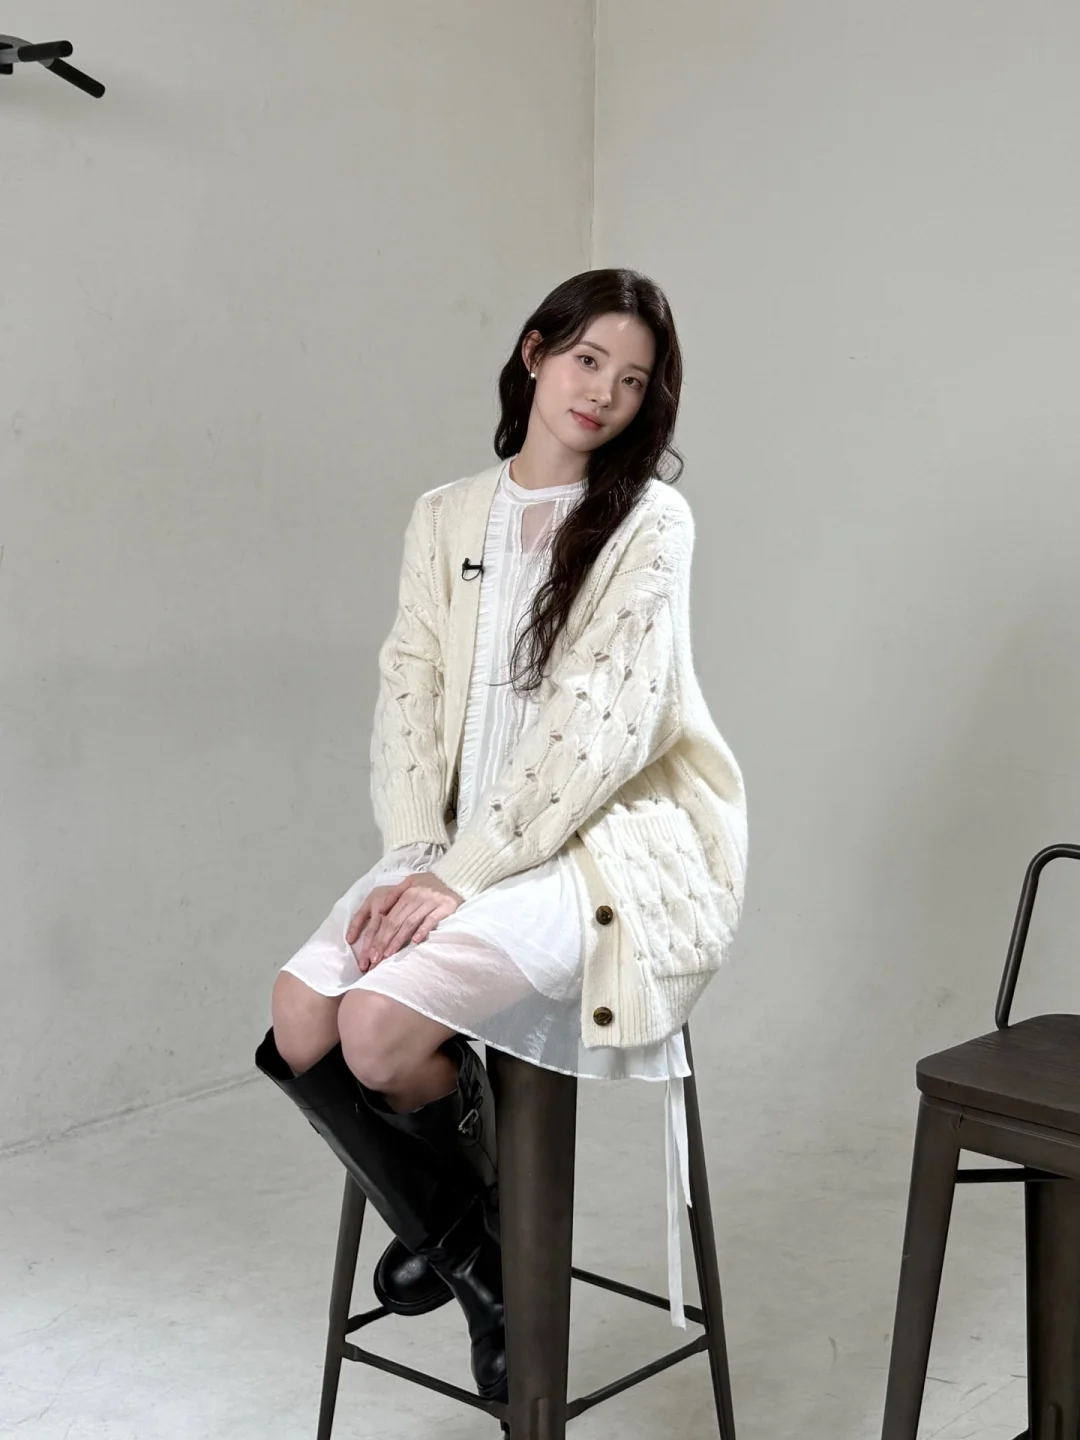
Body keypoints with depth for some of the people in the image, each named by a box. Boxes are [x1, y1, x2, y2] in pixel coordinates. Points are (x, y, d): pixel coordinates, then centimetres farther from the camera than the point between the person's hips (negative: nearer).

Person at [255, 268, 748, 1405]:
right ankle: (453, 1237, 10)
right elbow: (410, 695, 5)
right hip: (460, 846, 6)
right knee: (299, 1021, -16)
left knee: (381, 1023, -26)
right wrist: (413, 858, -12)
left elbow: (601, 724, -15)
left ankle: (478, 1224, 9)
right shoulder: (445, 518, 11)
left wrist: (462, 875, -20)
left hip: (610, 844, -5)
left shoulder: (650, 521, -6)